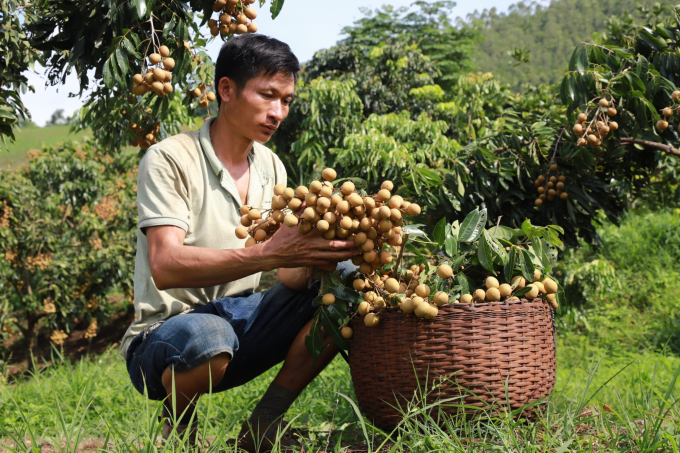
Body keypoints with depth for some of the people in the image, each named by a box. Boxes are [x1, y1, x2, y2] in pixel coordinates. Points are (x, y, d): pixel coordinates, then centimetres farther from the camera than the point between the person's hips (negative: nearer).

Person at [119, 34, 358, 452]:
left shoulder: (271, 167, 8)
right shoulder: (170, 160, -13)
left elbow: (289, 277, 1)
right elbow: (165, 267, -28)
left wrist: (316, 257, -23)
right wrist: (266, 254, -39)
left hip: (241, 320, 7)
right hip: (168, 334, -6)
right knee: (207, 336, -41)